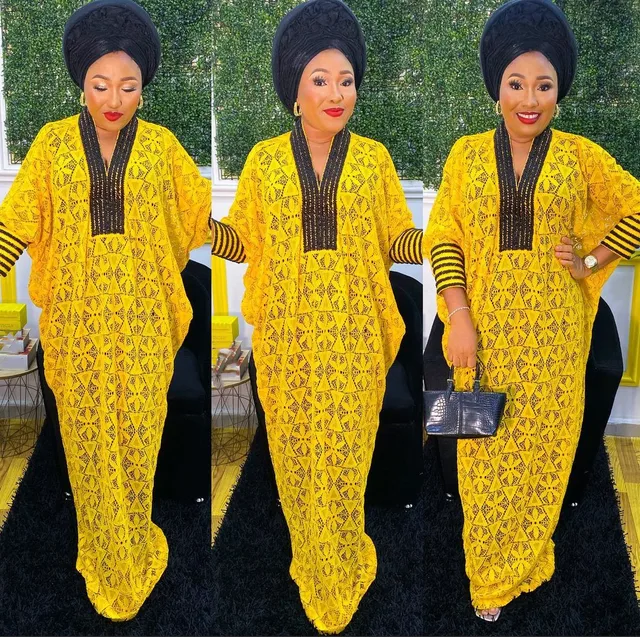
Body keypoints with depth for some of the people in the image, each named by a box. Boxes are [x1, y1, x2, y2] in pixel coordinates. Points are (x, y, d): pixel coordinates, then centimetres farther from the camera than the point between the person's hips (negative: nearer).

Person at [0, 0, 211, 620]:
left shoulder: (160, 144, 1)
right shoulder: (53, 142, 0)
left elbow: (201, 209, 11)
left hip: (142, 312, 0)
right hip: (78, 310, 0)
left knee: (139, 425, 5)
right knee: (87, 428, 7)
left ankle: (134, 545, 23)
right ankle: (101, 552, 22)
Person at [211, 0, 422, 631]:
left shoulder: (373, 158, 2)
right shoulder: (265, 159, 2)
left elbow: (397, 240, 4)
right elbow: (245, 238, 5)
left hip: (353, 326, 0)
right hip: (288, 327, 1)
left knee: (346, 447, 4)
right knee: (295, 446, 7)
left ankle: (341, 568, 22)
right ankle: (309, 557, 27)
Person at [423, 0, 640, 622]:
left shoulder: (580, 156, -1)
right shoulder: (466, 154, 0)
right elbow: (443, 239, -2)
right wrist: (459, 319, -10)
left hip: (553, 327, 0)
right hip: (487, 323, 0)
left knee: (544, 439, 9)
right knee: (487, 446, 7)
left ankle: (525, 561, 28)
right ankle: (488, 577, 22)